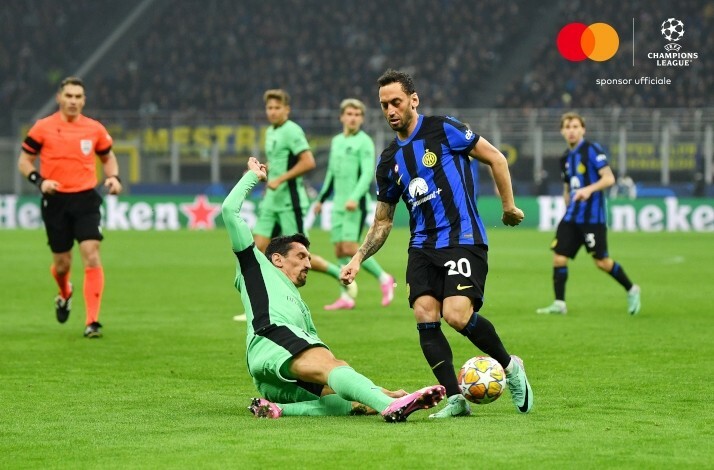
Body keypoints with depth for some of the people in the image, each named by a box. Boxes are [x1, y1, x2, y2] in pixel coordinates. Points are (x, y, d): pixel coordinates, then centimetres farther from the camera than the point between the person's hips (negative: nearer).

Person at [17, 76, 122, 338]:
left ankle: (92, 321, -14)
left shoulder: (95, 129, 3)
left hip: (86, 200, 0)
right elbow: (24, 161, 5)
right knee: (61, 262, 8)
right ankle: (64, 295, 46)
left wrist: (113, 178, -1)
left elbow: (108, 157, 19)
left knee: (91, 256, -15)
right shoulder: (43, 128, -1)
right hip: (55, 201, 0)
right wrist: (39, 181, -13)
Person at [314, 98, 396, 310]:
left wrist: (355, 197, -27)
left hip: (356, 204, -7)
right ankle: (346, 297, 6)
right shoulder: (336, 141, 16)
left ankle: (384, 278, -1)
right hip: (339, 203, 7)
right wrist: (322, 199, 26)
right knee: (340, 251, 3)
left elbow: (368, 173, -15)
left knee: (350, 248, -16)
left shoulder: (364, 142, -6)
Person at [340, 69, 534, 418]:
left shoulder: (442, 130, -2)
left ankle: (509, 366, 5)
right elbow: (383, 222, 20)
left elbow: (495, 158, 4)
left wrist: (508, 206, 3)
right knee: (425, 315, -14)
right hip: (422, 247, 6)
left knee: (457, 315, -21)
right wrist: (357, 260, 9)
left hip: (464, 240, -6)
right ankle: (455, 399, -8)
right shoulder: (389, 160, 14)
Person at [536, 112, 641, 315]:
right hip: (572, 215, 7)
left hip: (593, 216, -7)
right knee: (559, 257, -4)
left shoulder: (592, 150, -8)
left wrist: (589, 189, -31)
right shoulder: (566, 158, 13)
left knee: (601, 261, -4)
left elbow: (609, 178, -16)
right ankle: (559, 304, 1)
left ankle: (631, 290, 18)